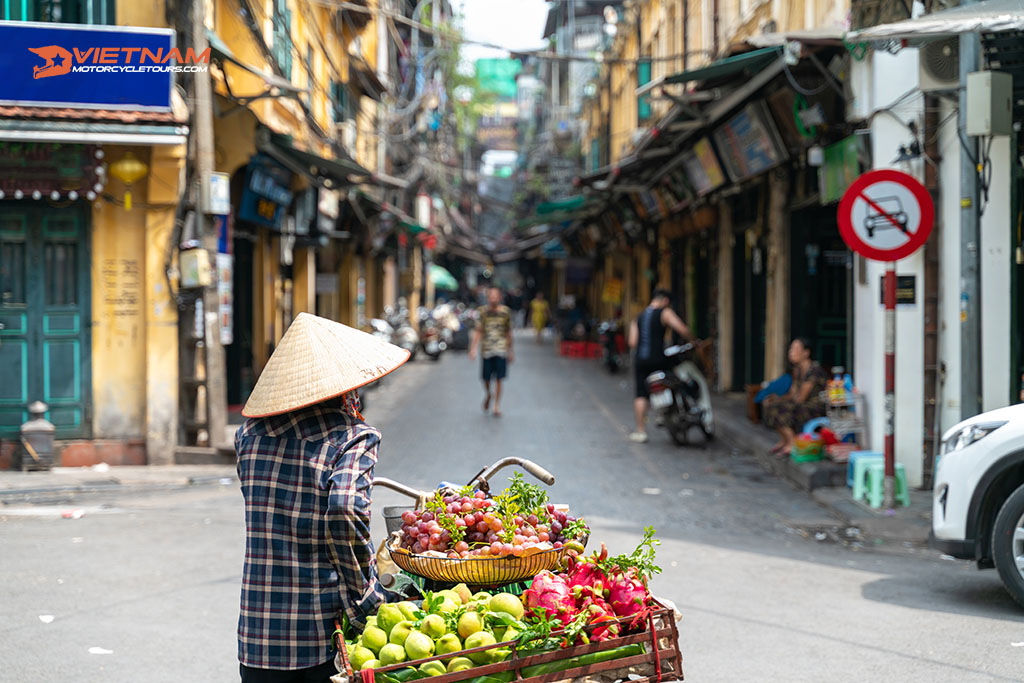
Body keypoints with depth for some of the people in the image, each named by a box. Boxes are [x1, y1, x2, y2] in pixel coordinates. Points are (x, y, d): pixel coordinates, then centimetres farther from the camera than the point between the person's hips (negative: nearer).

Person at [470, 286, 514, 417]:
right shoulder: (482, 311, 1)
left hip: (501, 350, 0)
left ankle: (497, 406, 6)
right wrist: (473, 348, -7)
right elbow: (478, 331, 2)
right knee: (486, 378, 4)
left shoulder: (505, 312, 4)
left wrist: (510, 351, 14)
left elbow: (508, 332, 11)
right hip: (486, 350, 0)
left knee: (499, 379, -3)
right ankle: (488, 395, 36)